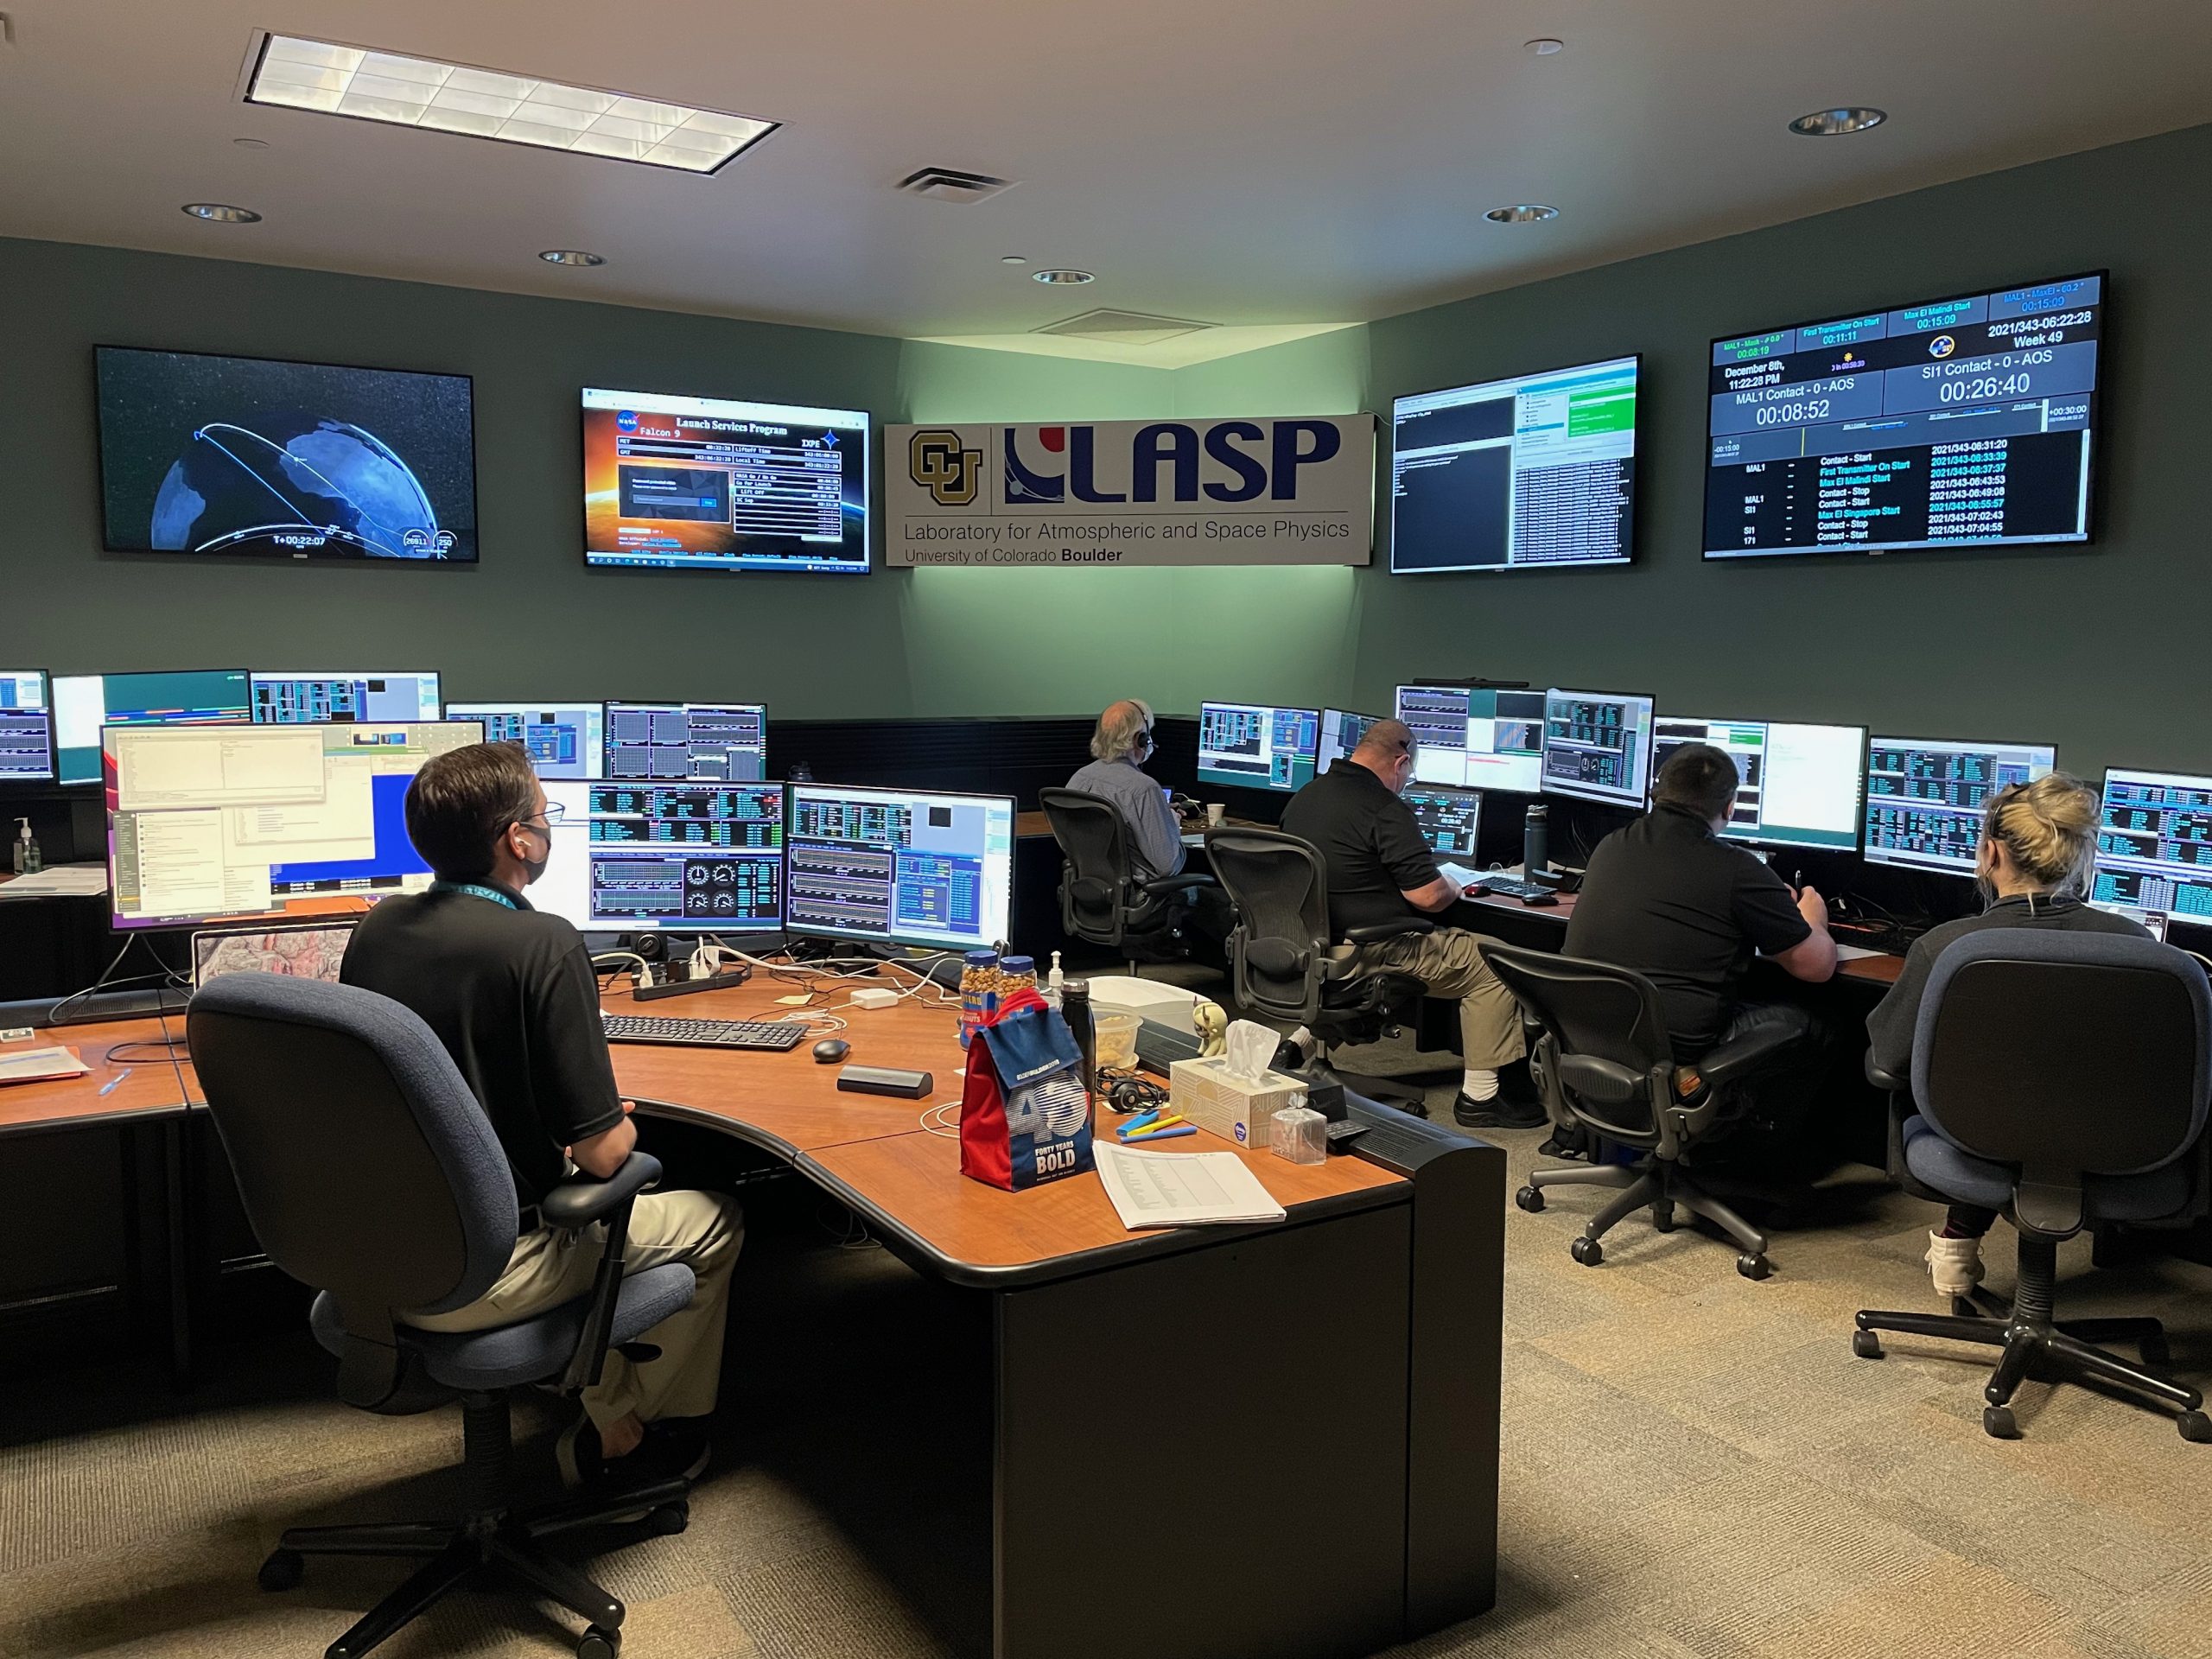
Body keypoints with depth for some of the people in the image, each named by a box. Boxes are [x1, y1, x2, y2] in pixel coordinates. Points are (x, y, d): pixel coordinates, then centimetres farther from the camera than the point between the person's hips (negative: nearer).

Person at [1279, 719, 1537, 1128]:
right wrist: (1454, 887, 3)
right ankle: (1480, 1095, 6)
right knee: (1494, 966, 3)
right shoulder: (1386, 810, -20)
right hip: (1375, 951, -10)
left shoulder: (1302, 798, 6)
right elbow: (1429, 897, -20)